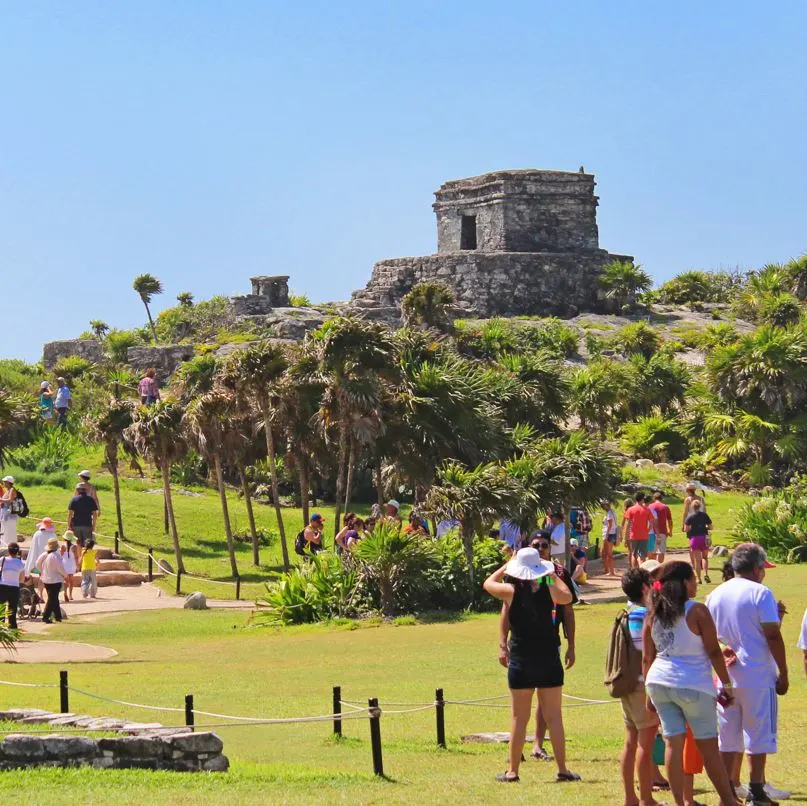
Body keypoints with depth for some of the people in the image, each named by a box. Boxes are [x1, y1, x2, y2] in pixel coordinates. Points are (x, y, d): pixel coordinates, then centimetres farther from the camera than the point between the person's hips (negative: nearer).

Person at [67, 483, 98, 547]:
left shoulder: (74, 499, -2)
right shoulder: (90, 500, 2)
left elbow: (70, 513, -5)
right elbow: (95, 514, 3)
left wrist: (68, 525, 1)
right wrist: (93, 525, 12)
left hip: (76, 525, 0)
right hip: (87, 525, 0)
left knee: (78, 545, 9)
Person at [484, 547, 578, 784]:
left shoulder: (511, 592, -9)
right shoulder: (548, 590, -6)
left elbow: (488, 583, 11)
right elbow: (568, 597, 16)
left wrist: (507, 566, 21)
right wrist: (554, 576, 23)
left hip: (520, 661, -1)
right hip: (548, 660, 1)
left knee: (519, 719, 5)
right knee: (554, 717, 6)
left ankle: (513, 771, 8)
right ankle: (563, 769, 7)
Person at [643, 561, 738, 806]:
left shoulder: (653, 615, 7)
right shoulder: (697, 611, -9)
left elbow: (647, 658, 10)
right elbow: (714, 651, -9)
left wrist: (649, 691, 17)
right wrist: (726, 684, -1)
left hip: (659, 683, 5)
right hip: (693, 685, -5)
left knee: (673, 742, 5)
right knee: (708, 745, 5)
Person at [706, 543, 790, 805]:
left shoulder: (715, 595, 10)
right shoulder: (760, 594, -9)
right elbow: (772, 636, -11)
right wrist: (783, 674, -7)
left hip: (725, 677, 6)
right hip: (757, 676, -6)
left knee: (728, 737, 10)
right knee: (758, 736, 2)